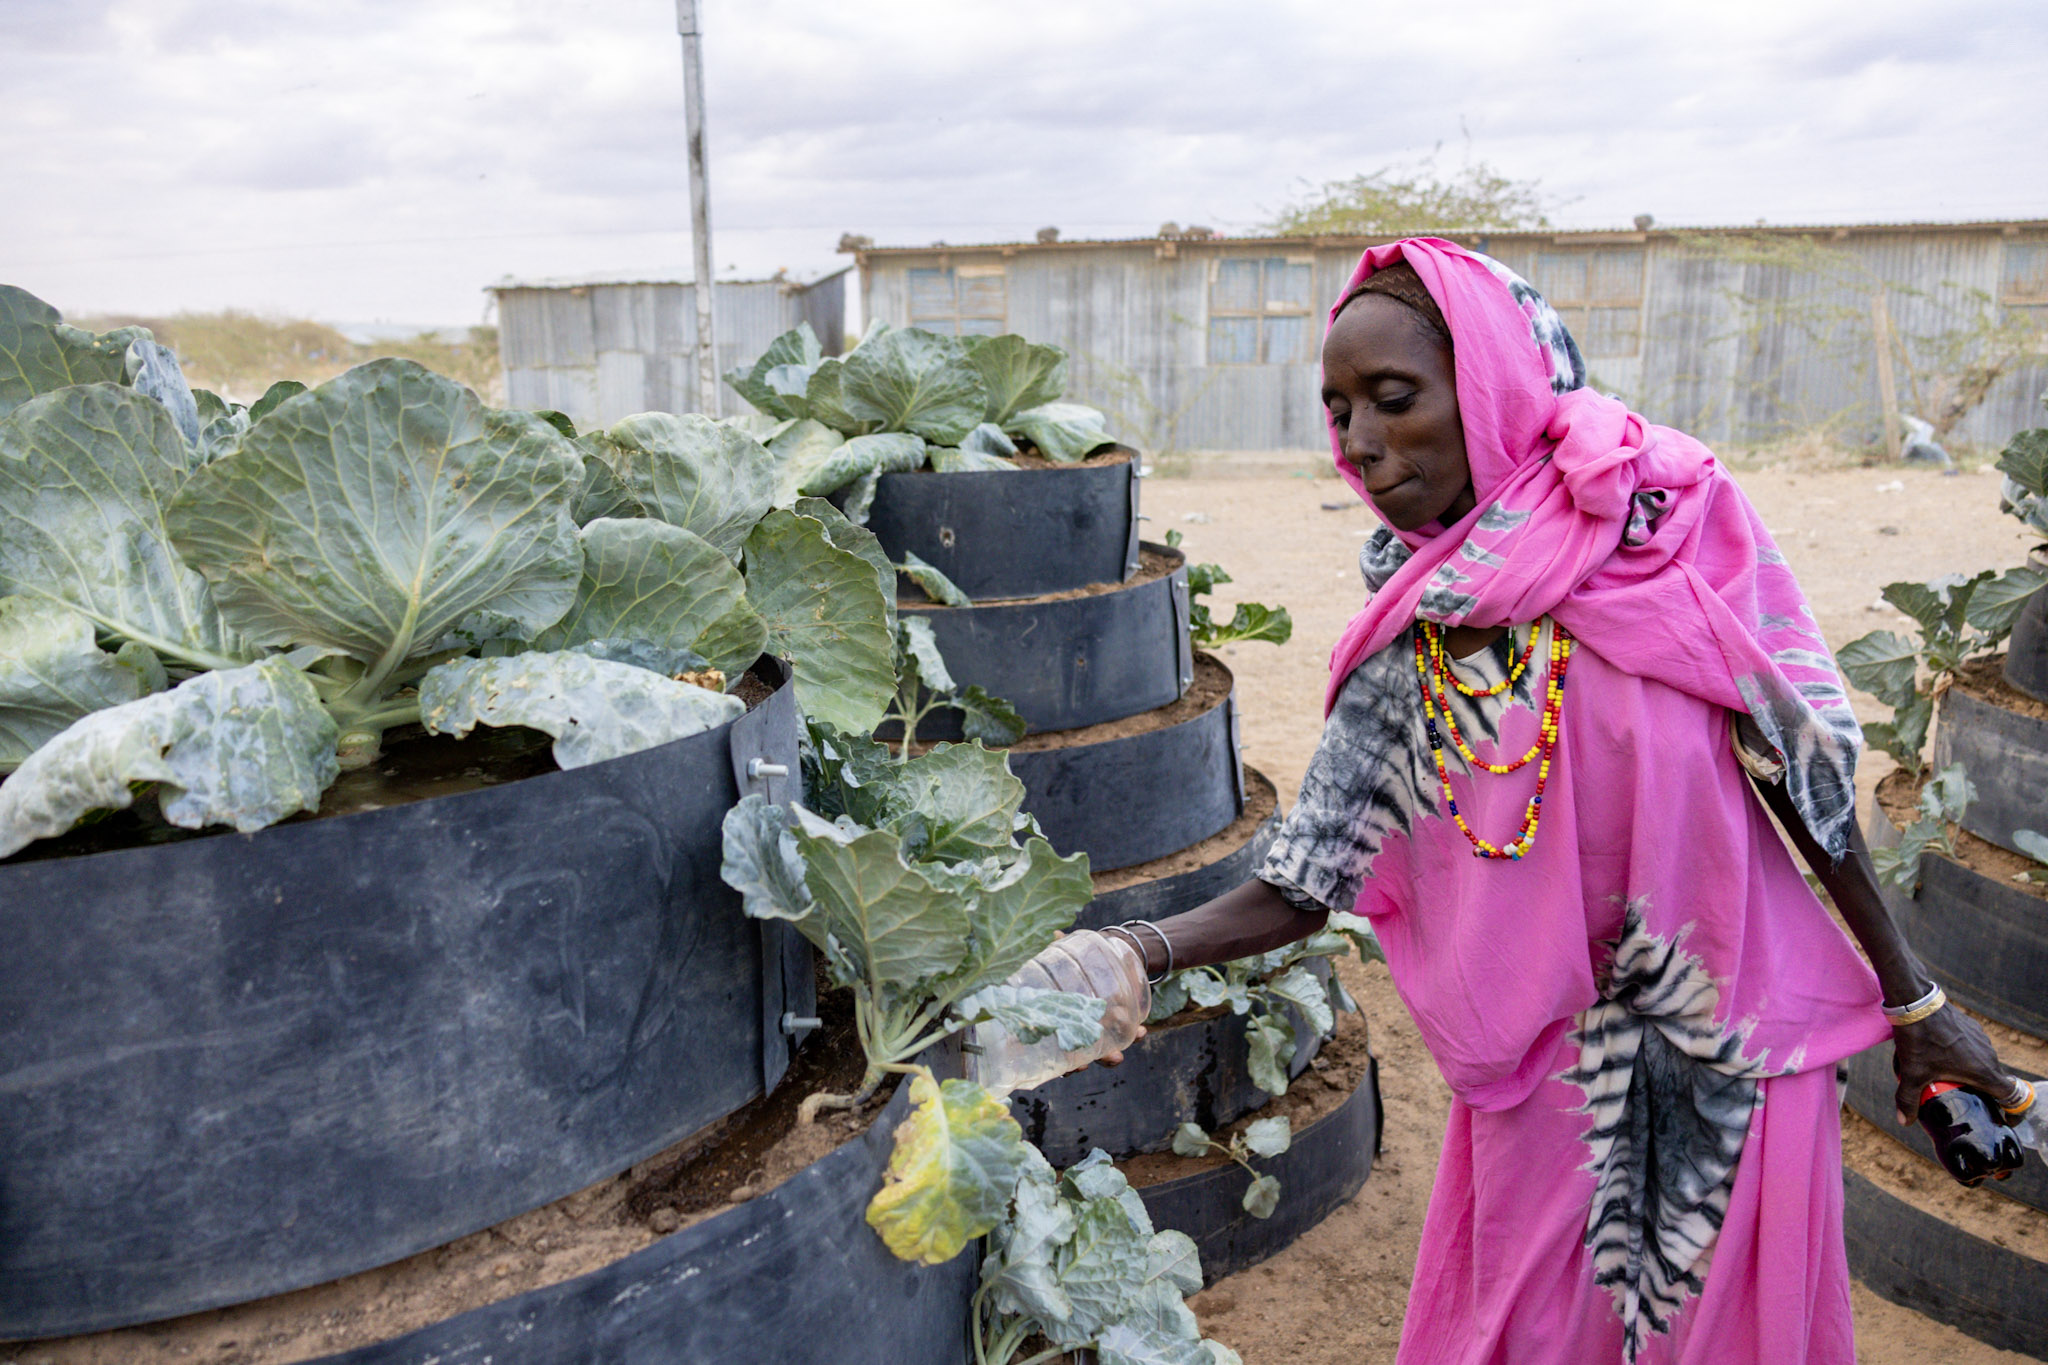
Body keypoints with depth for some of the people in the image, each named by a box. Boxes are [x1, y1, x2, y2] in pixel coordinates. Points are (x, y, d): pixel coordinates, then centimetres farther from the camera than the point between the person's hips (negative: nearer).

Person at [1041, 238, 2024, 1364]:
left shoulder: (1672, 523, -14)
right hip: (1545, 1084, 2)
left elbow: (1805, 770, -6)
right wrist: (1142, 951, -24)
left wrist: (1911, 997, 3)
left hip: (1735, 1060, -1)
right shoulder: (1401, 656, -7)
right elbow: (1303, 887, -7)